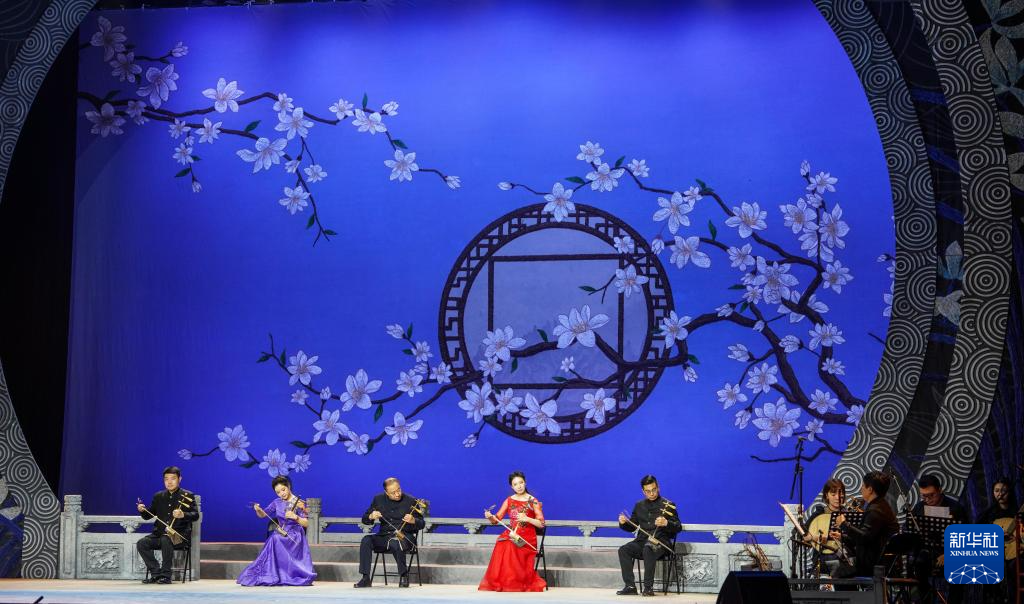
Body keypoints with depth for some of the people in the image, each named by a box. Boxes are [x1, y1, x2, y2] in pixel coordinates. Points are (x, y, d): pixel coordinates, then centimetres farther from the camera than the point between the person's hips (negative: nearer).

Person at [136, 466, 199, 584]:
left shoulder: (187, 496, 1)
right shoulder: (158, 496, 15)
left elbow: (195, 515, -11)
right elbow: (148, 516, 17)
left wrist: (183, 515, -32)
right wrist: (142, 510, -6)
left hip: (180, 535, -5)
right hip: (160, 533, 5)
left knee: (166, 540, -36)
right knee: (141, 543, -19)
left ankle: (165, 575, -24)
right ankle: (156, 573, -10)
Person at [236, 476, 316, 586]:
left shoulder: (299, 504, -2)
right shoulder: (277, 503, 10)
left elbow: (306, 524, -4)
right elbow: (262, 515, 13)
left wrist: (296, 517, -22)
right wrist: (258, 510, -10)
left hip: (294, 536, -3)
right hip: (280, 534, 3)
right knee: (274, 539, -33)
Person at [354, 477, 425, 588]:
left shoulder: (411, 501, -1)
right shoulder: (378, 499, 7)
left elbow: (422, 524, 1)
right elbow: (364, 520, 10)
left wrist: (413, 521, -22)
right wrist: (371, 517, -14)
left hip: (405, 536, -3)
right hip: (384, 536, 4)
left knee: (395, 543, -38)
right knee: (366, 541, -25)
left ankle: (404, 575, -17)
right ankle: (366, 578, -23)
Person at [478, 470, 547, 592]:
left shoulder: (533, 502, 1)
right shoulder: (509, 500, 10)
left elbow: (541, 524, -2)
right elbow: (496, 519, 8)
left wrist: (527, 519, -18)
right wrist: (490, 517, -15)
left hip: (527, 538, -3)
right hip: (511, 535, 3)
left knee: (510, 547, -33)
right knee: (502, 545, -31)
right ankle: (500, 583, -20)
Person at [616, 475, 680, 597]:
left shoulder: (668, 505, 5)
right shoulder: (639, 505, 19)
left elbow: (678, 527, -1)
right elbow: (632, 527, 22)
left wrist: (666, 523, -22)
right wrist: (624, 523, -1)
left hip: (660, 542, -5)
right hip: (642, 541, 5)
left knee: (648, 549, -37)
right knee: (623, 550, -22)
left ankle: (648, 587, -33)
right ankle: (630, 586, -23)